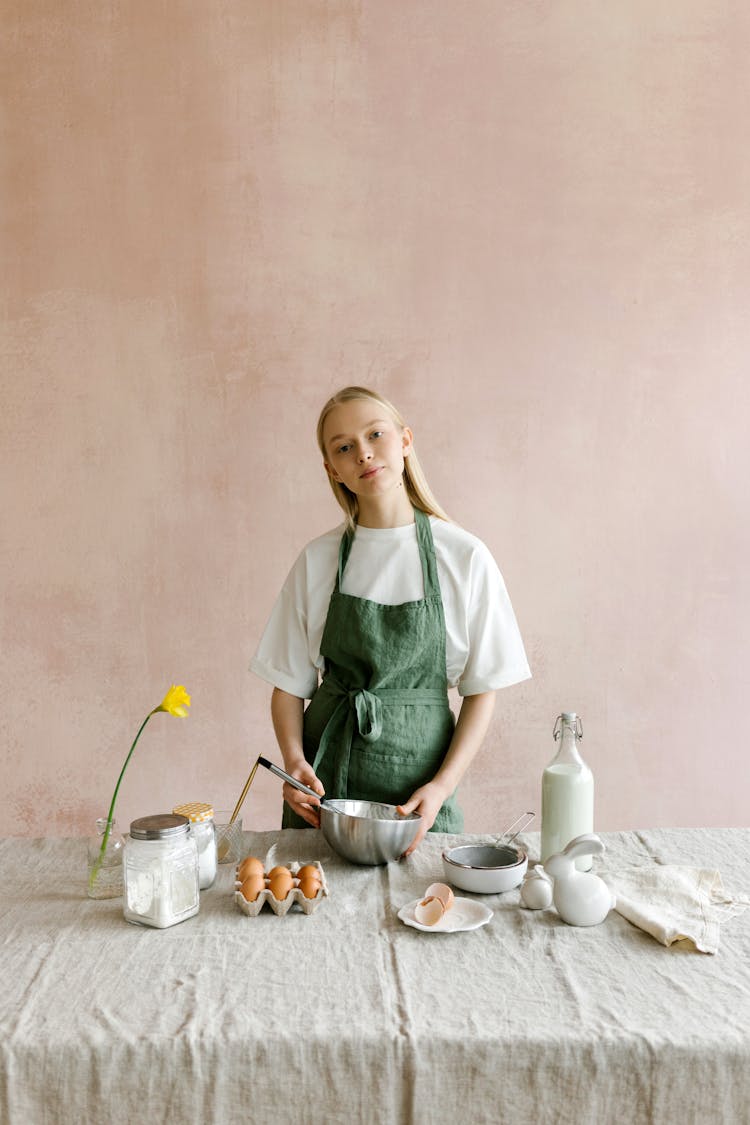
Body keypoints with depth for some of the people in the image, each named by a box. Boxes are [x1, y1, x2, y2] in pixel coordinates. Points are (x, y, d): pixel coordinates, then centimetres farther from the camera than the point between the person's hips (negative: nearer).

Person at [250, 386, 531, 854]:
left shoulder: (465, 557, -6)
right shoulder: (318, 560, -1)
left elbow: (482, 690, -3)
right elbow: (289, 685, 3)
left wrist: (443, 786, -13)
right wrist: (294, 759, -14)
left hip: (419, 770, -1)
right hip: (324, 780, 1)